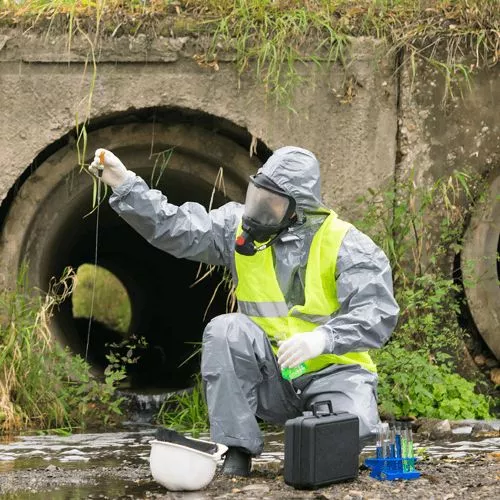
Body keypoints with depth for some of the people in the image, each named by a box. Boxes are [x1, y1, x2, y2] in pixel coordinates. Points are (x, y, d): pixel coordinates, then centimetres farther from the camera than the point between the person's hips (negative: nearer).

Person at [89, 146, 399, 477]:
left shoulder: (344, 245, -12)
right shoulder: (242, 227, 0)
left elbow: (378, 313, -22)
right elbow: (175, 228, -7)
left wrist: (322, 339, -38)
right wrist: (125, 185, -17)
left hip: (332, 371, -3)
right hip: (271, 376, 3)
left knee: (351, 427, -34)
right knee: (224, 331, -26)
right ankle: (237, 452, -19)